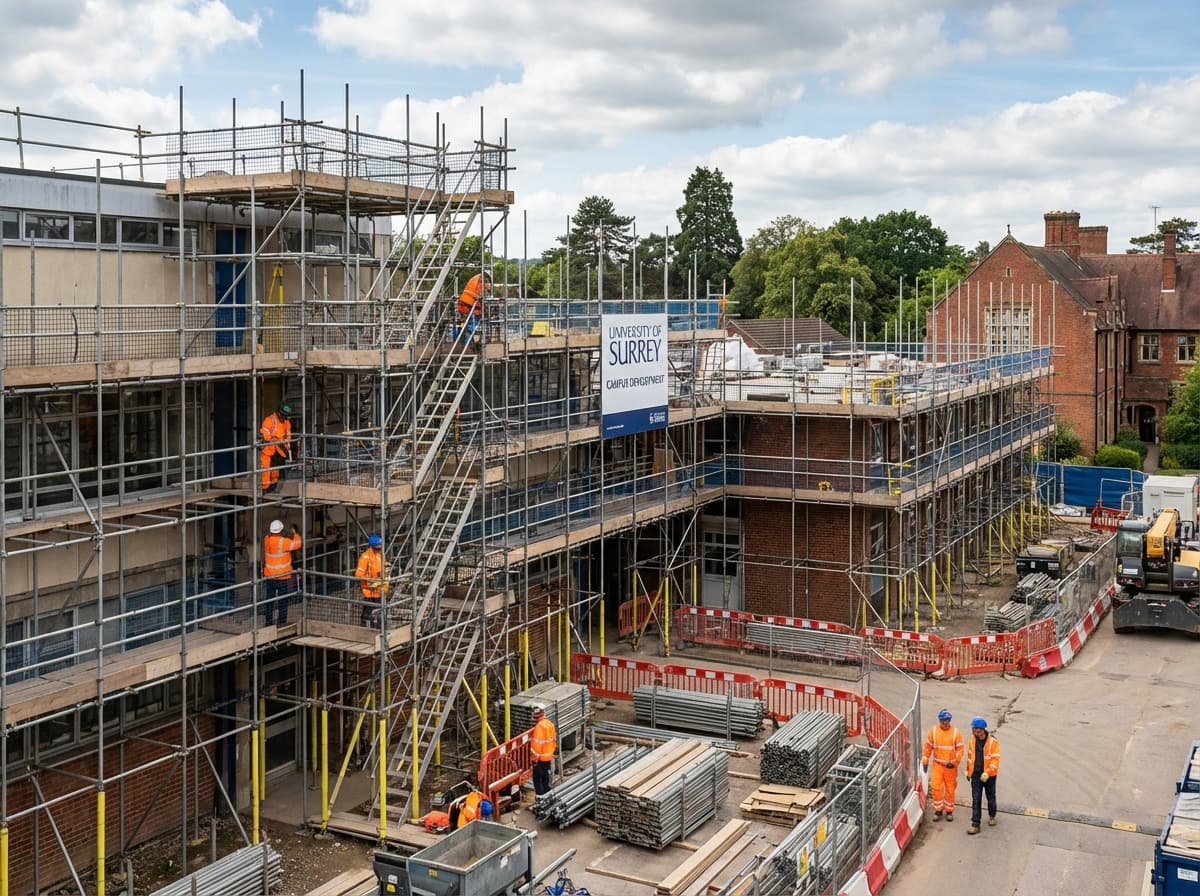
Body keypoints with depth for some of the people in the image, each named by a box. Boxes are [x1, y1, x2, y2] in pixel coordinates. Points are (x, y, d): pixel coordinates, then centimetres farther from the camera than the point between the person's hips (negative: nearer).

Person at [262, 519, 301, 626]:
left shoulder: (267, 539, -2)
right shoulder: (283, 542, -22)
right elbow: (297, 544, -15)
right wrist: (295, 533, -1)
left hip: (269, 576, 5)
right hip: (283, 577, -5)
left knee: (270, 600, 14)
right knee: (282, 601, 5)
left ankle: (269, 622, 19)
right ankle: (282, 623, 7)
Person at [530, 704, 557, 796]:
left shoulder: (540, 726, -20)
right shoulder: (550, 724, 6)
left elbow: (538, 743, -22)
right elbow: (554, 740, 13)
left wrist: (536, 757, -16)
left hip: (540, 758, -8)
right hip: (548, 756, 8)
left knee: (537, 778, 1)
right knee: (546, 777, 18)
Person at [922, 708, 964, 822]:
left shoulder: (955, 732, -6)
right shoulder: (933, 731, -3)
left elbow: (960, 749, -4)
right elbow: (928, 747, 3)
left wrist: (954, 762, -13)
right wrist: (925, 761, 3)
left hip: (951, 766, 0)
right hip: (937, 765, 1)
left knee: (950, 789, 9)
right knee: (936, 788, -4)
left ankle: (949, 811, 23)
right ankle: (938, 810, 11)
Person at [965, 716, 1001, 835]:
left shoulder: (993, 742, -16)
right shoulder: (972, 740, -1)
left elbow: (995, 759, -17)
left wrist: (987, 773, -24)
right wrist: (967, 770, 13)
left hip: (989, 775, -3)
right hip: (976, 775, 3)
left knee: (991, 797, 17)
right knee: (976, 799, -1)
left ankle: (992, 816, 41)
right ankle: (975, 824, 0)